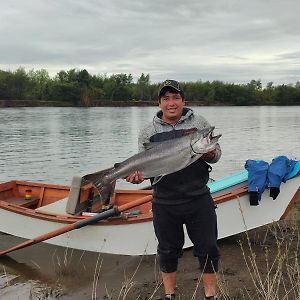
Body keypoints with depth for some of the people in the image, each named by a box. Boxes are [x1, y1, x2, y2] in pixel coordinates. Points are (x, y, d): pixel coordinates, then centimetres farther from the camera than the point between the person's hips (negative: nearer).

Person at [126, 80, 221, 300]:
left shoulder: (199, 123, 4)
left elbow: (216, 154, 7)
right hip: (165, 205, 0)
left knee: (208, 249, 7)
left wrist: (209, 154, -16)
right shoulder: (148, 132, 4)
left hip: (199, 200, 0)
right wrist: (138, 174, -17)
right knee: (168, 251, 13)